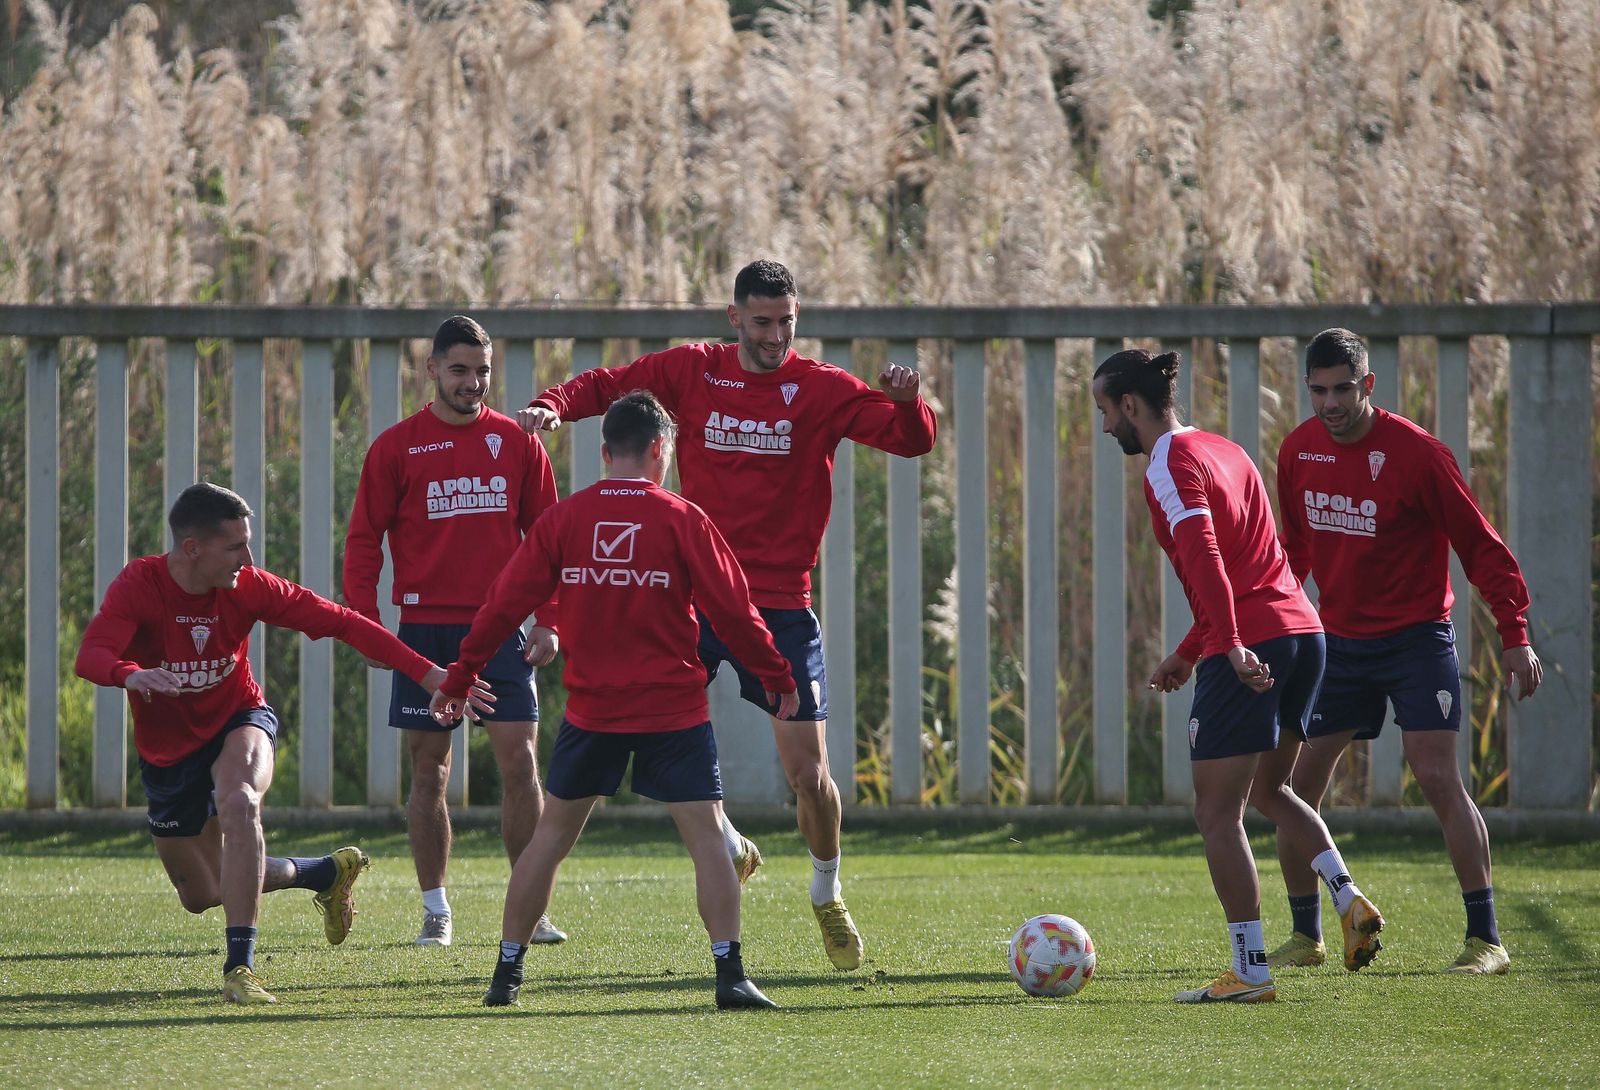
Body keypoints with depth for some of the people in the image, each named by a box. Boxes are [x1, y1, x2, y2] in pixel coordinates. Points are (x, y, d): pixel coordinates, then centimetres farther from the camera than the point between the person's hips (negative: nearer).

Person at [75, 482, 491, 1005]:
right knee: (201, 896, 12)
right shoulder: (139, 585, -23)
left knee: (238, 802, -37)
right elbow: (90, 657, -37)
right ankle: (327, 873, 39)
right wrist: (130, 674, -61)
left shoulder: (247, 588, -17)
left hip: (238, 721, -1)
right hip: (167, 749, 1)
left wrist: (427, 673, -19)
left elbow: (340, 622, -14)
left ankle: (239, 968, -34)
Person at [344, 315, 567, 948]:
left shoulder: (517, 442, 6)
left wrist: (548, 621, 1)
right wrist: (367, 626, -7)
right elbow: (364, 540, 2)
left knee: (520, 762, -6)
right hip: (425, 629, 0)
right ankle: (435, 911, 12)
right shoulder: (396, 447, 2)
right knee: (429, 771, 4)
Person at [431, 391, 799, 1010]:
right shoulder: (681, 520, -5)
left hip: (591, 710, 2)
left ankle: (507, 971, 15)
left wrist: (457, 679, 11)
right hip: (673, 709, -2)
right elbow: (731, 609, -3)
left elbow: (506, 603, 3)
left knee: (551, 836, 13)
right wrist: (778, 678, 9)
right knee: (706, 835, -2)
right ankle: (730, 974, -12)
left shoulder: (563, 520, 1)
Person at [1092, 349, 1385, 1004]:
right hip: (1302, 630, 9)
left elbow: (1205, 559, -22)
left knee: (1217, 812, -2)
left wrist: (1230, 644, -32)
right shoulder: (1224, 452, 21)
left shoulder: (1170, 466, -7)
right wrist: (1189, 653, 34)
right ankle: (1350, 899, 5)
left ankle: (1250, 972, -4)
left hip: (1246, 649, -9)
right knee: (1268, 789, 25)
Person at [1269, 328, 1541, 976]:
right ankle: (1305, 936, 17)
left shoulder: (1415, 453, -15)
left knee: (1438, 778, -15)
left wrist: (1514, 635, -15)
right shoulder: (1299, 452, 2)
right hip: (1338, 641, 6)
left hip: (1416, 637, -5)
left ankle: (1486, 940, -11)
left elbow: (1479, 545, -11)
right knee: (1296, 785, 3)